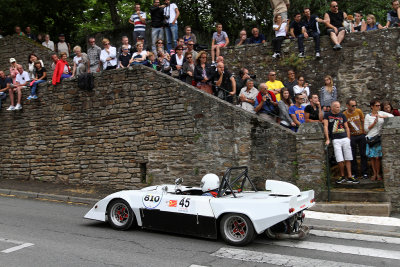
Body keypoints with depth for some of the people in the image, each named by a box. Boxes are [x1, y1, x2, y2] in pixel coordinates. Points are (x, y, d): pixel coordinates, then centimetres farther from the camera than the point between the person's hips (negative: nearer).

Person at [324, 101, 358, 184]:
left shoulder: (342, 115, 11)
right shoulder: (327, 115, 2)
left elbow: (347, 127, 15)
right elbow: (325, 127, -4)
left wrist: (348, 138, 6)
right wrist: (327, 139, -10)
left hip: (345, 138, 3)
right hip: (335, 140, -3)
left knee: (348, 159, 1)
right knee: (340, 160, -8)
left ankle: (349, 177, 5)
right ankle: (342, 177, 8)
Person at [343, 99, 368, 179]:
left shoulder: (359, 111, -3)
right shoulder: (344, 114, -10)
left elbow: (363, 121, 8)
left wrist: (364, 131, 3)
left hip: (361, 135, 2)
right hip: (352, 136, -2)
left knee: (363, 154, 5)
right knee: (353, 155, 4)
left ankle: (364, 173, 13)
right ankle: (354, 173, 15)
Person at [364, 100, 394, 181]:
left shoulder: (381, 113, 8)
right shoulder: (368, 116, 3)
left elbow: (391, 116, -3)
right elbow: (366, 129, 1)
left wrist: (381, 116, -11)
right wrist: (374, 122, -10)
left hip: (379, 137, 1)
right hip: (371, 138, 0)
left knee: (377, 157, -3)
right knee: (372, 157, 1)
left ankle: (378, 174, 9)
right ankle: (374, 174, 12)